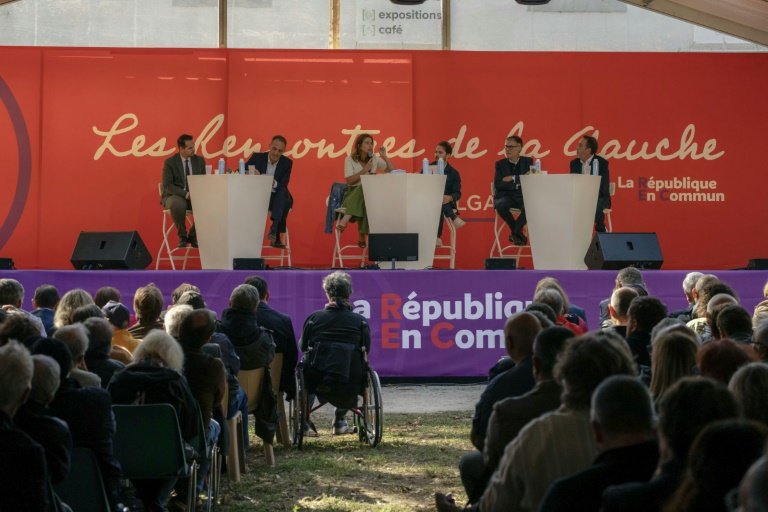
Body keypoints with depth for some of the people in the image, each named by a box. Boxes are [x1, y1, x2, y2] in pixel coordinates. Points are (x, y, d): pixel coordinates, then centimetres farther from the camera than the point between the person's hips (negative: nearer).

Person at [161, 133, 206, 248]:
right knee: (178, 204, -40)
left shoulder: (200, 160, 6)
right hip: (174, 197, -4)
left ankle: (193, 235, -8)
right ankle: (182, 236, -16)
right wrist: (185, 194, -26)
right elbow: (167, 186, -13)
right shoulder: (169, 162, -6)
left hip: (194, 196, 4)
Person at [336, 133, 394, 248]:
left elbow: (391, 171, 4)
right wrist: (365, 170, -16)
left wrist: (384, 157, -7)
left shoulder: (375, 159, 8)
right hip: (353, 194, -3)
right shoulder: (350, 160, -2)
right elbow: (349, 180, -12)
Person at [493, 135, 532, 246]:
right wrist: (518, 183, -13)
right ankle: (518, 232, -11)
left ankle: (515, 232, -13)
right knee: (501, 205, -35)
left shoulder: (528, 161, 8)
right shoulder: (500, 164, 8)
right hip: (506, 196, 0)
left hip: (523, 196, 0)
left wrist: (513, 178, -14)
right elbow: (498, 185, -6)